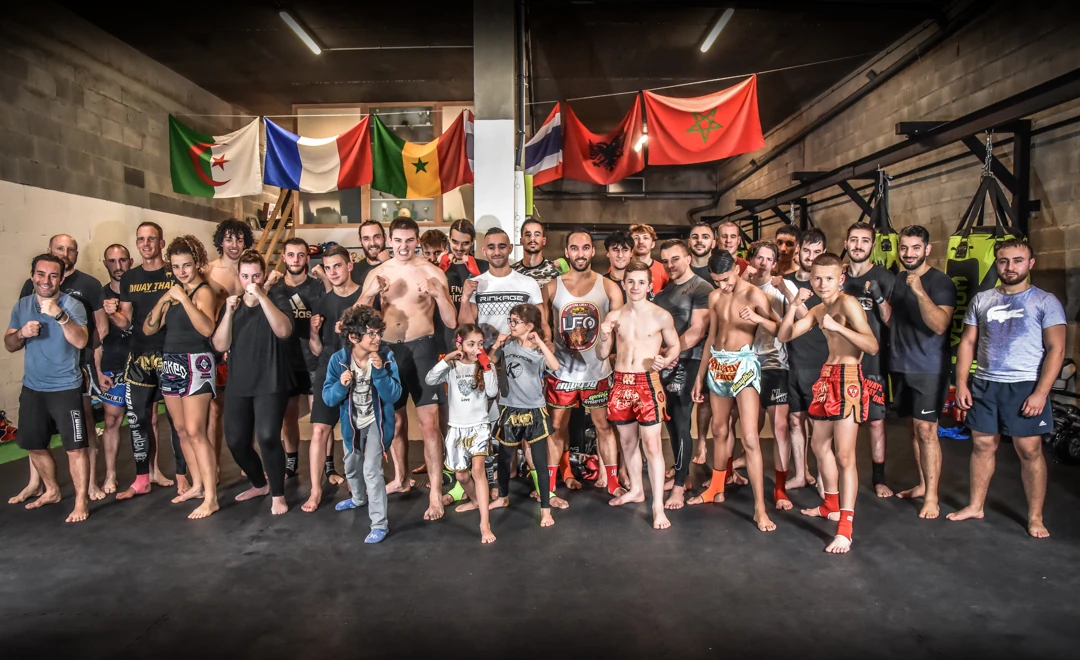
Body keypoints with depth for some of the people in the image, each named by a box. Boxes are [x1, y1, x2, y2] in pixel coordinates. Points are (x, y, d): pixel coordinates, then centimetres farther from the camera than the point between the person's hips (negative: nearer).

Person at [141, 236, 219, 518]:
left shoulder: (203, 291, -9)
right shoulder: (174, 293, 13)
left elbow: (207, 329, -26)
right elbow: (148, 330, 7)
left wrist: (183, 298, -26)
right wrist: (163, 300, -6)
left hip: (195, 364, -8)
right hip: (170, 364, 8)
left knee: (195, 431, -11)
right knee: (181, 429, 13)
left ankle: (211, 498, -8)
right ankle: (197, 485, 25)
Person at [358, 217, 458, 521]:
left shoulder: (433, 273, -4)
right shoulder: (377, 274, 6)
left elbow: (452, 322, -5)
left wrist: (439, 295, -22)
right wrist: (370, 294, -16)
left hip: (422, 347, -4)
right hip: (389, 349, 4)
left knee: (429, 423, -8)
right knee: (394, 419, 17)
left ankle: (435, 493, 0)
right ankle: (401, 478, 37)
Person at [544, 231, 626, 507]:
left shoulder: (609, 287, -1)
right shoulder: (552, 288, 0)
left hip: (597, 371, 0)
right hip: (561, 371, 0)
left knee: (604, 425, 10)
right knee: (557, 427, 8)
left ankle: (612, 483, 23)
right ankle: (549, 487, 17)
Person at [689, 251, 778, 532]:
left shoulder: (754, 294, -10)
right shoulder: (714, 297, 7)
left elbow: (779, 331, -14)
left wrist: (759, 319, -33)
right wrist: (699, 376, 16)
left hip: (743, 364, -6)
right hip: (717, 364, 6)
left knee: (749, 438, -11)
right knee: (719, 430, 17)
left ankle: (760, 508, -6)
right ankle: (716, 489, 34)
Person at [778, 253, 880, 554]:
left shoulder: (848, 303, -13)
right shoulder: (818, 310, 12)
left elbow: (873, 345, -21)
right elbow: (783, 336, 9)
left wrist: (838, 326, -29)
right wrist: (794, 305, -3)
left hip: (848, 378, -9)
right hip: (827, 377, 9)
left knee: (844, 455, -9)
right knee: (820, 447, 20)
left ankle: (845, 529, -5)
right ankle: (832, 505, 39)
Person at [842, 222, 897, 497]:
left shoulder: (885, 278, -2)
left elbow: (891, 320, -6)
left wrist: (879, 297, -23)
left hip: (872, 360, -2)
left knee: (876, 421, 2)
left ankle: (879, 479, 13)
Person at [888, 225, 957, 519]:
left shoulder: (940, 282, -10)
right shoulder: (898, 280, 10)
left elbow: (939, 324, -24)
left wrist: (919, 291, -33)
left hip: (929, 369, -6)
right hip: (901, 367, 6)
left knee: (926, 430, -7)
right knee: (914, 428, 13)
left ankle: (932, 495, 1)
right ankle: (922, 484, 24)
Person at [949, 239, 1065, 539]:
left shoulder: (1045, 301, -2)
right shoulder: (981, 300, 8)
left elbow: (1056, 349, -5)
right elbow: (967, 343, 10)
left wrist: (1041, 393, -13)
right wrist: (962, 383, 2)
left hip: (1025, 387, -3)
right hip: (984, 385, 3)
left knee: (1030, 451, 1)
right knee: (982, 445, 10)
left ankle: (1035, 517, 15)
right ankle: (975, 506, 23)